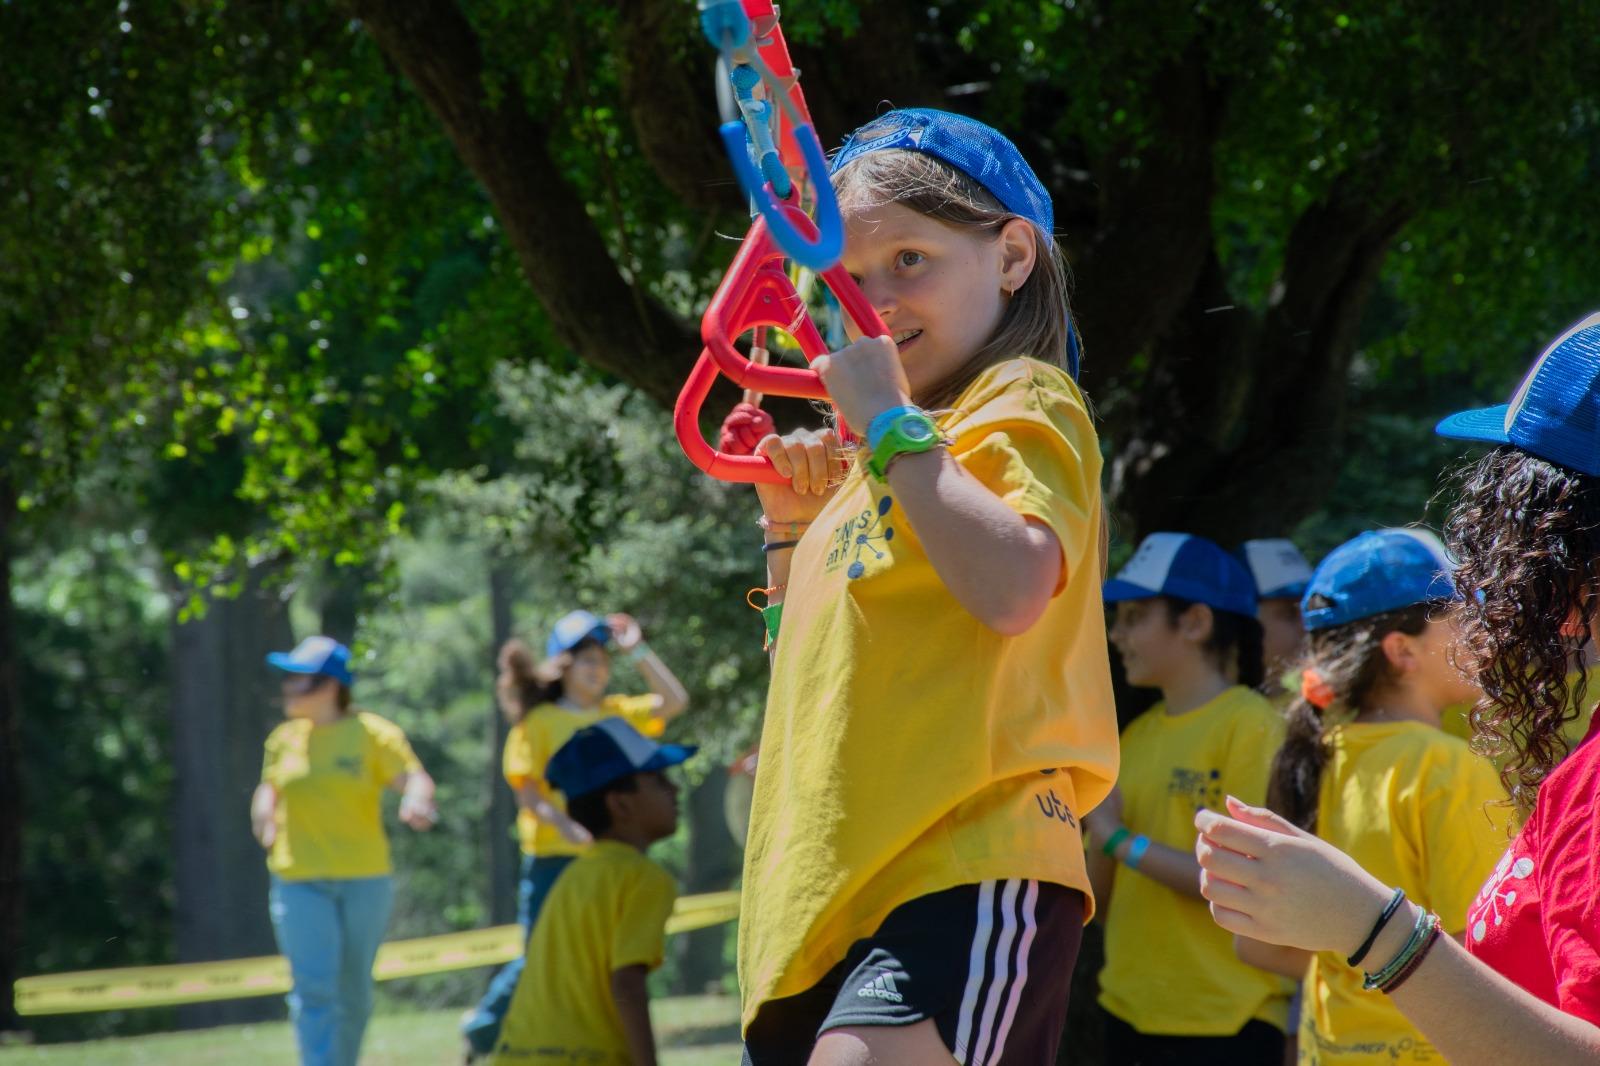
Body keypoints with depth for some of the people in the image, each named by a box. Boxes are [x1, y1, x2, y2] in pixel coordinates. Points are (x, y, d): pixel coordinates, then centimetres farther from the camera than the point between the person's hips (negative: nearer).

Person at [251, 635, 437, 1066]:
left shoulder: (372, 734, -3)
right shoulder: (284, 740, 7)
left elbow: (415, 778, -15)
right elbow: (269, 789, 23)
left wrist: (416, 802, -37)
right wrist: (265, 818, 2)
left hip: (365, 879, -1)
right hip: (299, 881, 1)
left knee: (354, 992, 9)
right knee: (313, 987, -14)